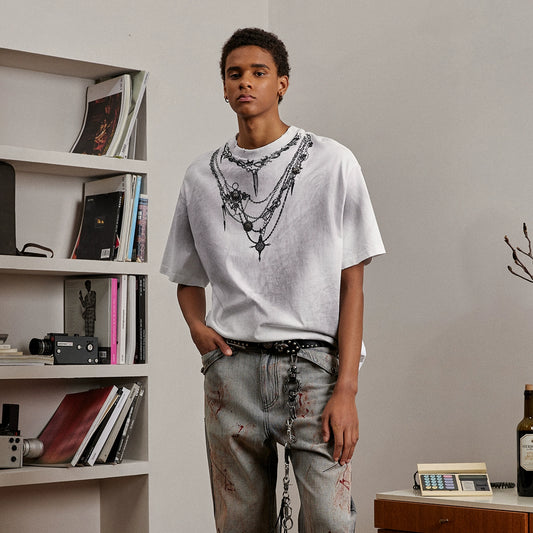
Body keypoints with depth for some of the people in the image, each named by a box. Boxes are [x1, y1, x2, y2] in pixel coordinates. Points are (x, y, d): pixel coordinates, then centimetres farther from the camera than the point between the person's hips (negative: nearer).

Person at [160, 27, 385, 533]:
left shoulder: (332, 163, 3)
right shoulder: (201, 176, 13)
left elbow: (351, 282, -1)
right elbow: (188, 278, 23)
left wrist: (346, 388, -9)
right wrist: (196, 324, -1)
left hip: (313, 363, -3)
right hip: (232, 366, 3)